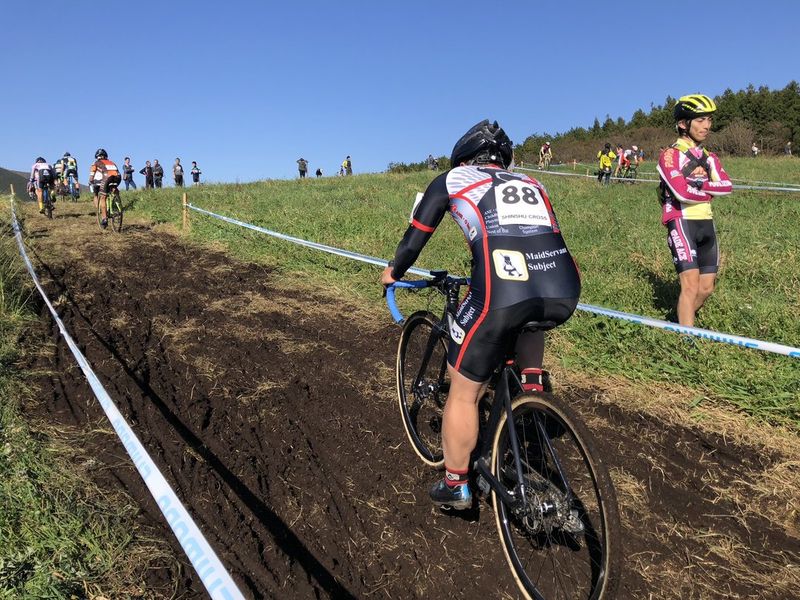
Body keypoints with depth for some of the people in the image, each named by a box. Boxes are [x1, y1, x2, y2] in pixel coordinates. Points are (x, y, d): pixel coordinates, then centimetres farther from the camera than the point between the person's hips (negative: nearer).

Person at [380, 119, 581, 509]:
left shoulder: (452, 180, 21)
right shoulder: (530, 184, 32)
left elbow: (414, 240, 22)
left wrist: (393, 272, 42)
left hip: (502, 294, -4)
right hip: (564, 293, 5)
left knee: (464, 391, 16)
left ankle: (454, 487, 30)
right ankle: (532, 384, 29)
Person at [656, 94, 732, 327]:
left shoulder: (709, 158, 16)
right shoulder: (670, 155, -4)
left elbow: (726, 186, -1)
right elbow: (682, 192, -18)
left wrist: (699, 182, -15)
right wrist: (710, 192, -3)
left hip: (706, 223, 7)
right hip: (681, 222, -7)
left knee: (706, 287, 8)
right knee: (691, 284, -16)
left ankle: (681, 323, 26)